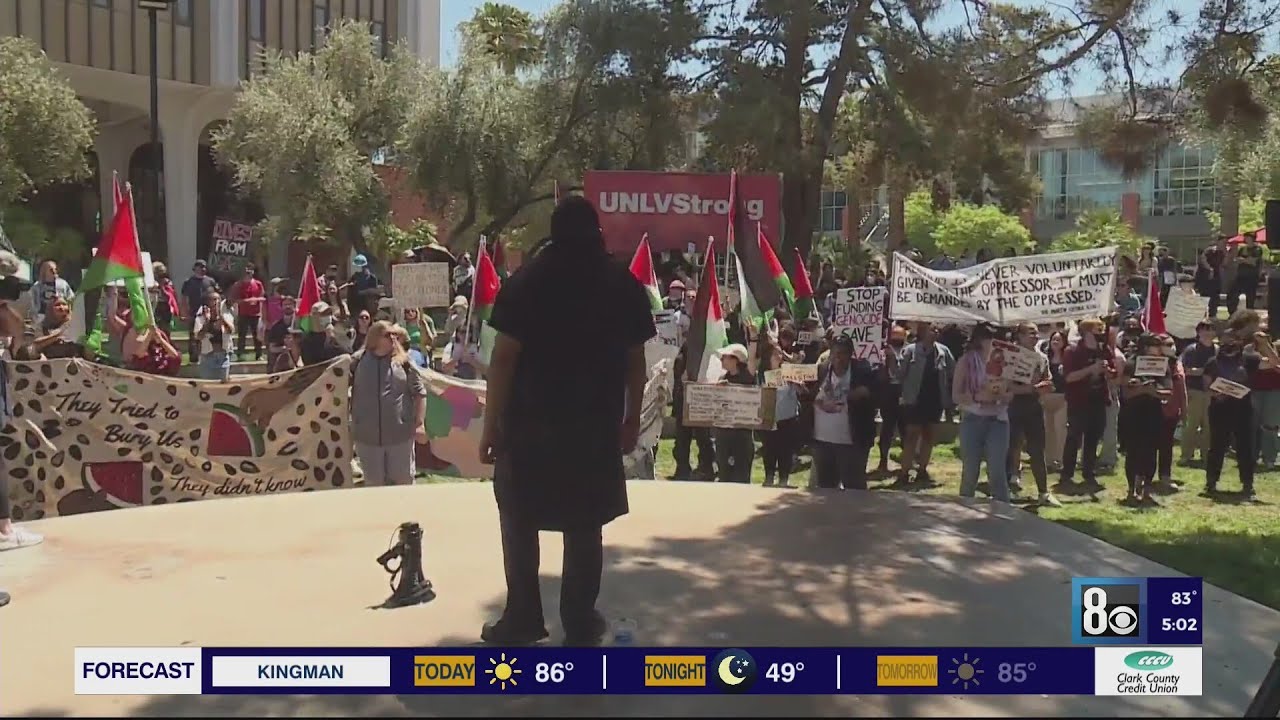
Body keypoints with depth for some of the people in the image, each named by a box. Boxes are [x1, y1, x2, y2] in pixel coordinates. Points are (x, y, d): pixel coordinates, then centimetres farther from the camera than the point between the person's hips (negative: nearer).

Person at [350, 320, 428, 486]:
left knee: (403, 480, 10)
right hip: (367, 435, 0)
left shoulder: (402, 361, 0)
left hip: (400, 433, 0)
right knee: (373, 482, 14)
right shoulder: (358, 361, 0)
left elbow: (419, 392, 2)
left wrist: (420, 424, -3)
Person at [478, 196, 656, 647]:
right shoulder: (624, 284, 4)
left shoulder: (527, 280, -4)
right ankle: (580, 623, 14)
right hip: (596, 425, 2)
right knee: (585, 527, 10)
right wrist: (632, 419, 14)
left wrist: (492, 423, -6)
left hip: (530, 423, -2)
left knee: (518, 520, 12)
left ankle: (523, 618, 13)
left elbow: (505, 357, -10)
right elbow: (635, 360, 5)